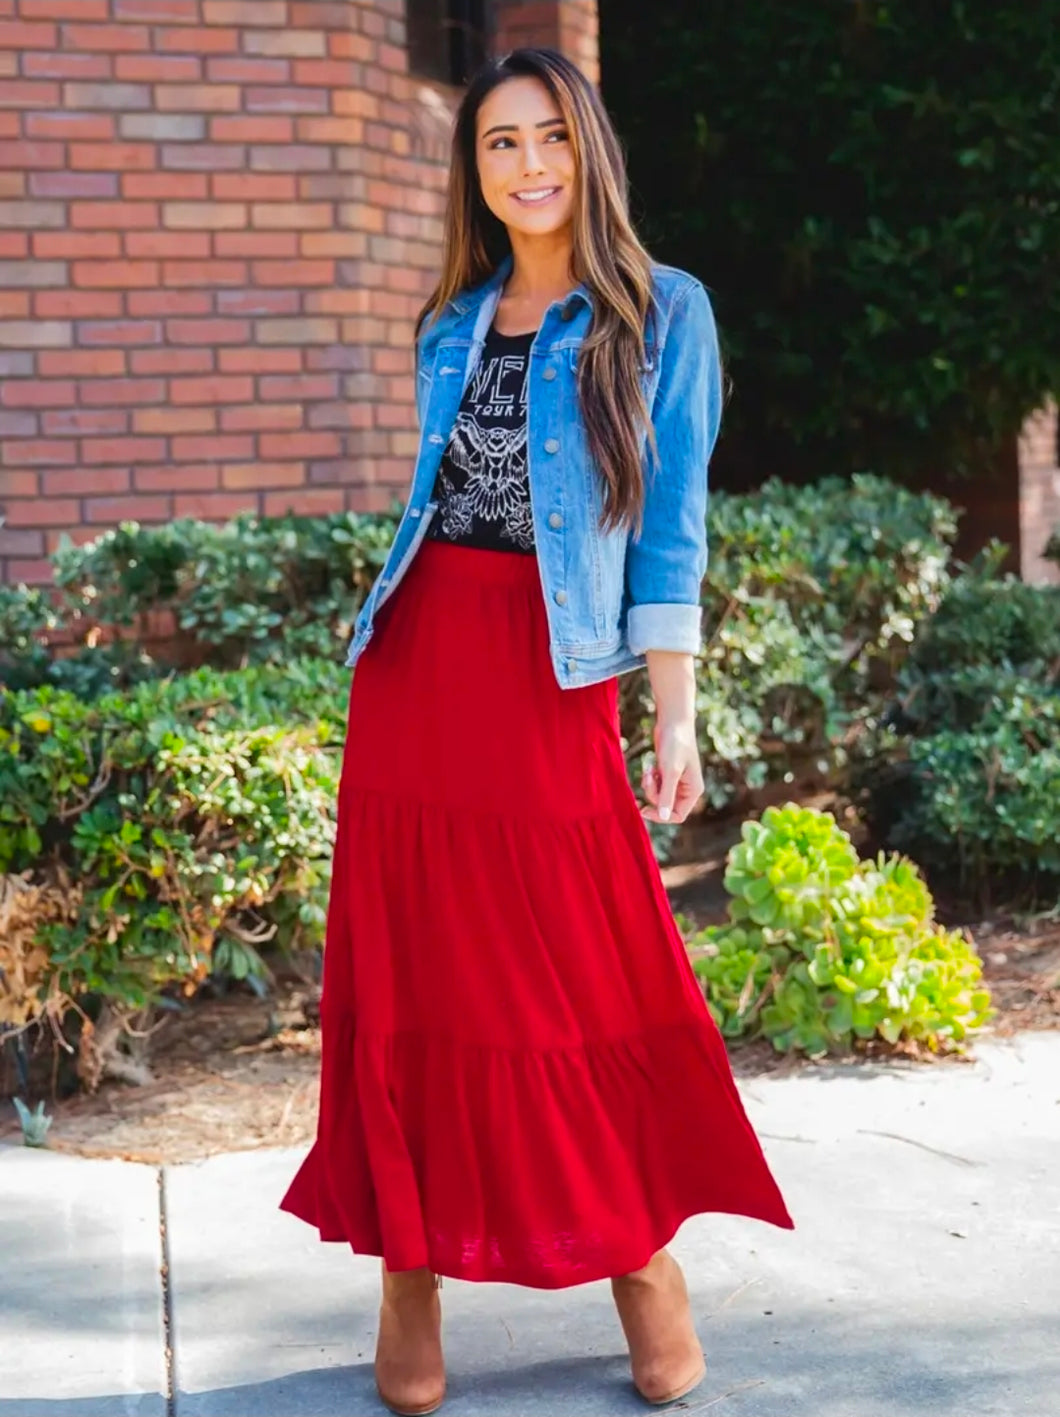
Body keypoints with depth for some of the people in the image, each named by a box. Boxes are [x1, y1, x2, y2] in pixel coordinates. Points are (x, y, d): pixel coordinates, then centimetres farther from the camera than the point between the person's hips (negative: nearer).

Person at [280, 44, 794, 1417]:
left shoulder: (660, 312, 2)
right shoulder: (450, 325, 14)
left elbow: (671, 525, -2)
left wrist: (676, 711, -9)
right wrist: (390, 666, 14)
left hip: (552, 680, -4)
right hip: (417, 670, 4)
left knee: (589, 981, 0)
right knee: (412, 978, 5)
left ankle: (643, 1251, 19)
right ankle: (409, 1279, 15)